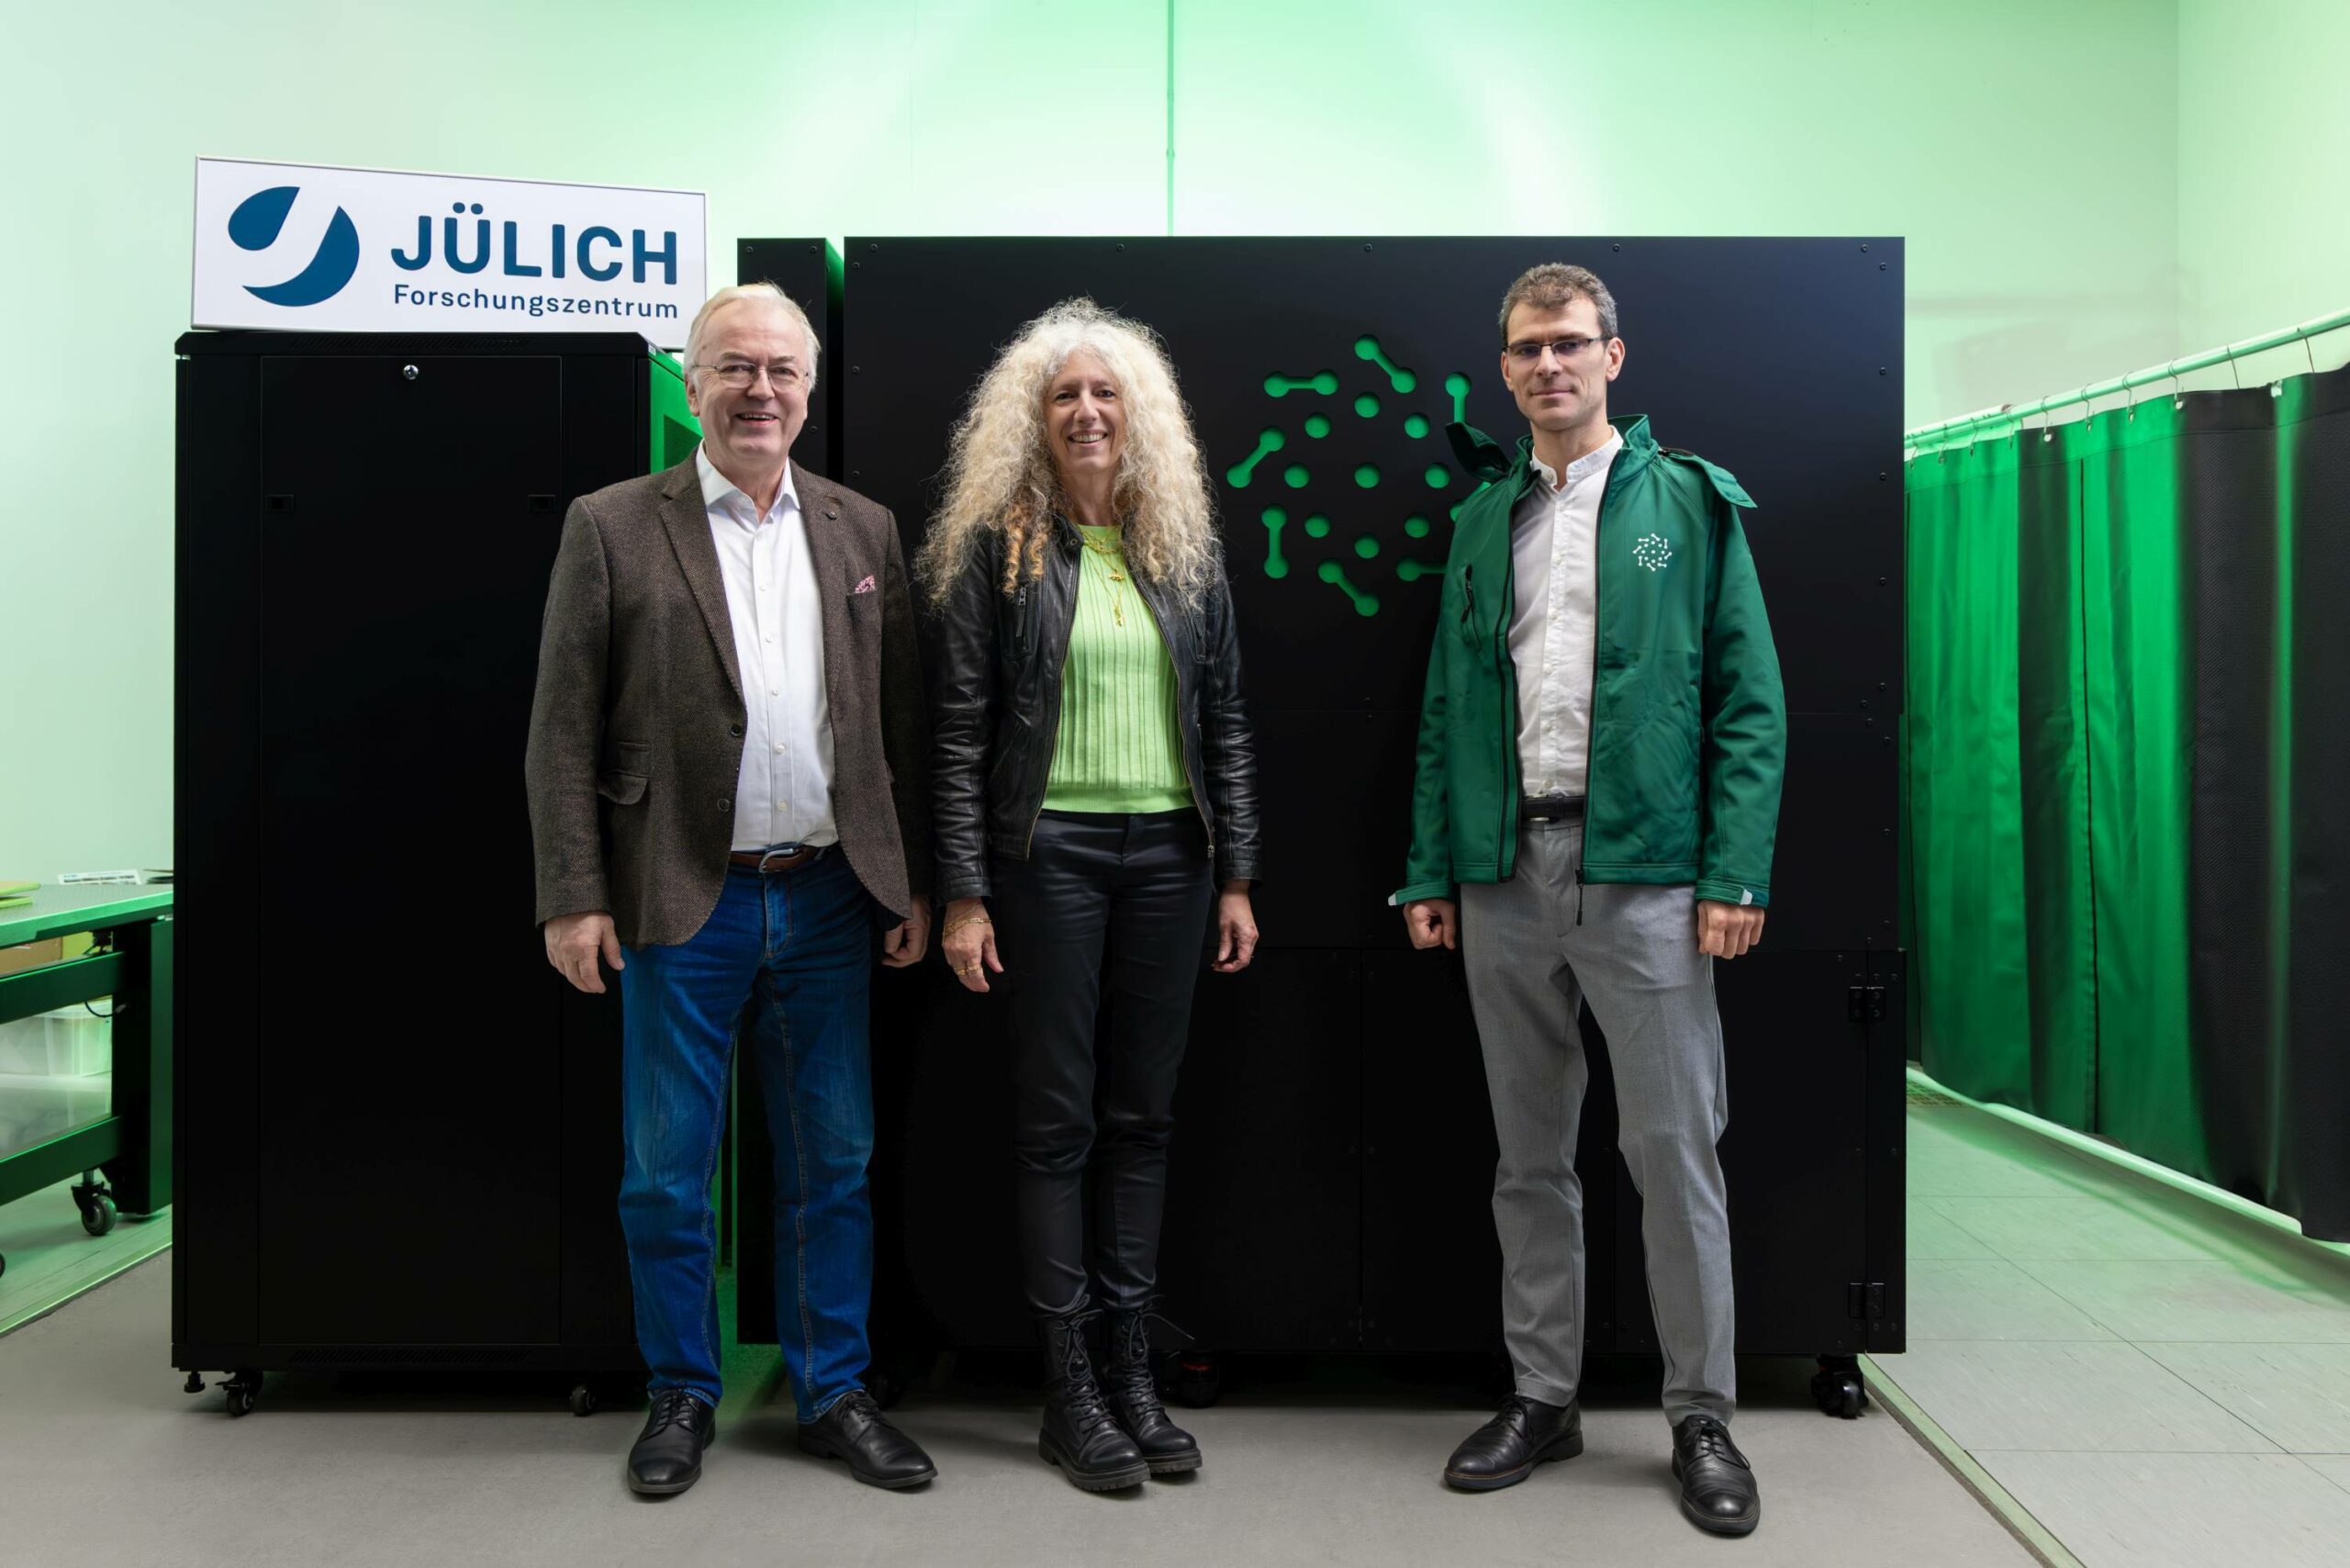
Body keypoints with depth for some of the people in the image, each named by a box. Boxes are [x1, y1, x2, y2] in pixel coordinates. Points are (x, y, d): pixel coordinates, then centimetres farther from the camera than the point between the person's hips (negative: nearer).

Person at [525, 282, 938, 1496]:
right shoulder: (613, 527, 0)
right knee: (666, 1172, 8)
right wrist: (573, 896, -8)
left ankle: (833, 1394, 27)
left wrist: (912, 885, 5)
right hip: (681, 903, -2)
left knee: (833, 1164, 11)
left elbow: (902, 723, 8)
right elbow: (563, 729, -2)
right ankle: (682, 1395, 28)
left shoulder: (863, 530, 9)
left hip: (828, 898, 3)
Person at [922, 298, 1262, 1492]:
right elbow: (961, 730, -4)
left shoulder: (1187, 552, 10)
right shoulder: (995, 550, -1)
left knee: (1143, 1115, 9)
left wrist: (1237, 875, 5)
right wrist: (963, 892, -9)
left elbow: (1225, 720, 10)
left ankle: (1133, 1371, 22)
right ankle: (1068, 1391, 15)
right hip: (1050, 849, -3)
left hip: (1170, 854, 4)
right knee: (1056, 1118, 3)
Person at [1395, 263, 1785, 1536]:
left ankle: (1702, 1416, 18)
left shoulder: (1689, 503, 3)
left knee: (1675, 1149, 2)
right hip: (1504, 872, 4)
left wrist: (1735, 872, -10)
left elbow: (1749, 701, -1)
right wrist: (1430, 871, 6)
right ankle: (1541, 1398, 25)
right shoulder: (1481, 521, 13)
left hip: (1643, 870, -3)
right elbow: (1446, 708, 13)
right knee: (1531, 1155, 12)